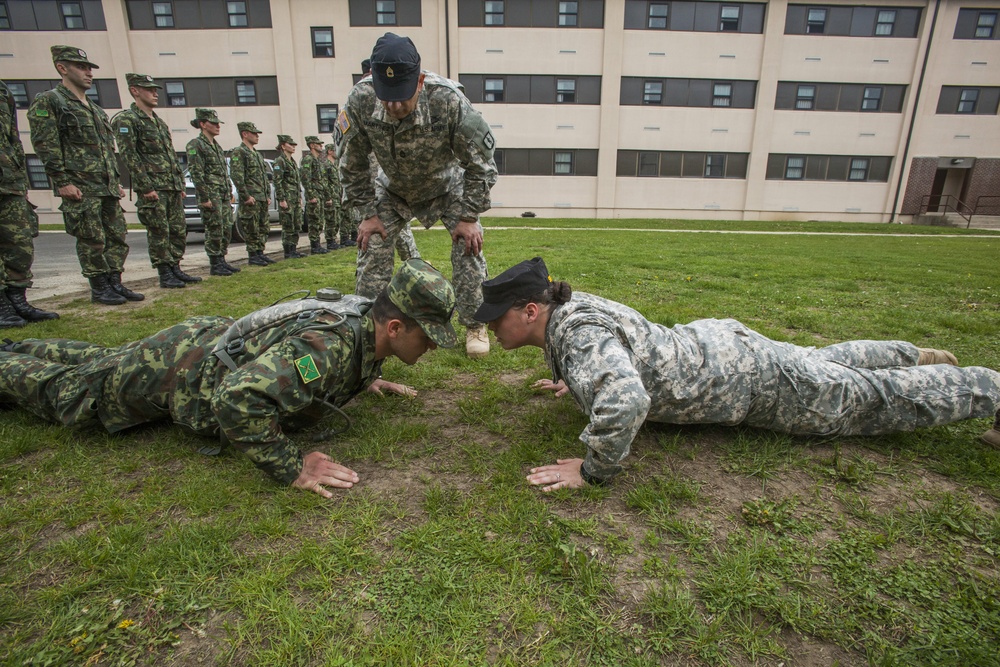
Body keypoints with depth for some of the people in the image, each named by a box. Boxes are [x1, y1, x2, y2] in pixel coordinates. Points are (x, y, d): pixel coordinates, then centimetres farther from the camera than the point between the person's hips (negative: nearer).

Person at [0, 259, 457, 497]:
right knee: (64, 388, 21)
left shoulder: (363, 324, -14)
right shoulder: (328, 348, -43)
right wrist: (290, 469, -42)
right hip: (178, 368, -7)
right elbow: (236, 397, -51)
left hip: (218, 338, 7)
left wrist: (362, 380, 1)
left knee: (98, 362, 32)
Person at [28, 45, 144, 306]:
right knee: (92, 241, -5)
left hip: (108, 188, 7)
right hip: (80, 189, -7)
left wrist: (117, 182, 17)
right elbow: (45, 146, -9)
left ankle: (116, 284, 13)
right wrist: (62, 182, -16)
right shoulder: (48, 102, -1)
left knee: (117, 237, 6)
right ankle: (99, 289, 3)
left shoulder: (95, 110, 22)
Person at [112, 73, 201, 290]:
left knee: (179, 231, 8)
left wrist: (180, 184, 15)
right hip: (153, 189, -8)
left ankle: (176, 269, 17)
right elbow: (129, 156, -12)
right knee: (159, 234, -4)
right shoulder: (127, 120, -4)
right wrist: (146, 188, -19)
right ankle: (165, 275, 1)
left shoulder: (159, 122, 21)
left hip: (173, 188, 8)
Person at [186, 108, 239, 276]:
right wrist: (204, 198, -18)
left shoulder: (217, 146, 19)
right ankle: (215, 265, 1)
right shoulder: (195, 145, -6)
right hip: (211, 196, -8)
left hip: (224, 197, 8)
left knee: (226, 230, 8)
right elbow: (196, 173, -13)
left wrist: (230, 193, 15)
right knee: (214, 231, -6)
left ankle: (222, 261, 17)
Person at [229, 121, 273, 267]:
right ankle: (252, 256, 1)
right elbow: (237, 176, -15)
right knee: (251, 229, -5)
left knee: (263, 228, 11)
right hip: (250, 199, -9)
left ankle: (260, 253, 18)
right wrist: (246, 196, -19)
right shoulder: (238, 152, -7)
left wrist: (268, 196, 17)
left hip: (262, 199, 9)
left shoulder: (257, 154, 21)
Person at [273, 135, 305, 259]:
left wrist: (300, 197, 18)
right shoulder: (280, 161, -8)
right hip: (287, 199, -9)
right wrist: (282, 200, -19)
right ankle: (288, 252, -2)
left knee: (297, 226, 9)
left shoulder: (293, 161, 19)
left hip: (296, 199, 9)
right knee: (288, 227, -6)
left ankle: (293, 249, 16)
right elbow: (277, 182, -15)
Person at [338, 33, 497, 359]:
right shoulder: (360, 100, -29)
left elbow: (480, 164, -23)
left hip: (446, 185, -2)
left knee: (469, 245, -15)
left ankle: (475, 325, 1)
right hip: (394, 189, 2)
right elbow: (351, 164, -12)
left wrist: (468, 216, -23)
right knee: (372, 246, -6)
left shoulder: (448, 100, -36)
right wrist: (367, 213, -12)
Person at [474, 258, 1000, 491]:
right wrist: (577, 383, 10)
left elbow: (625, 400, -51)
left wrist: (593, 472, -37)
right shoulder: (568, 305, -3)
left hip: (745, 376, -8)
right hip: (709, 343, 8)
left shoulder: (578, 332, -33)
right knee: (823, 363, 32)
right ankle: (916, 357, 51)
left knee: (877, 397, 12)